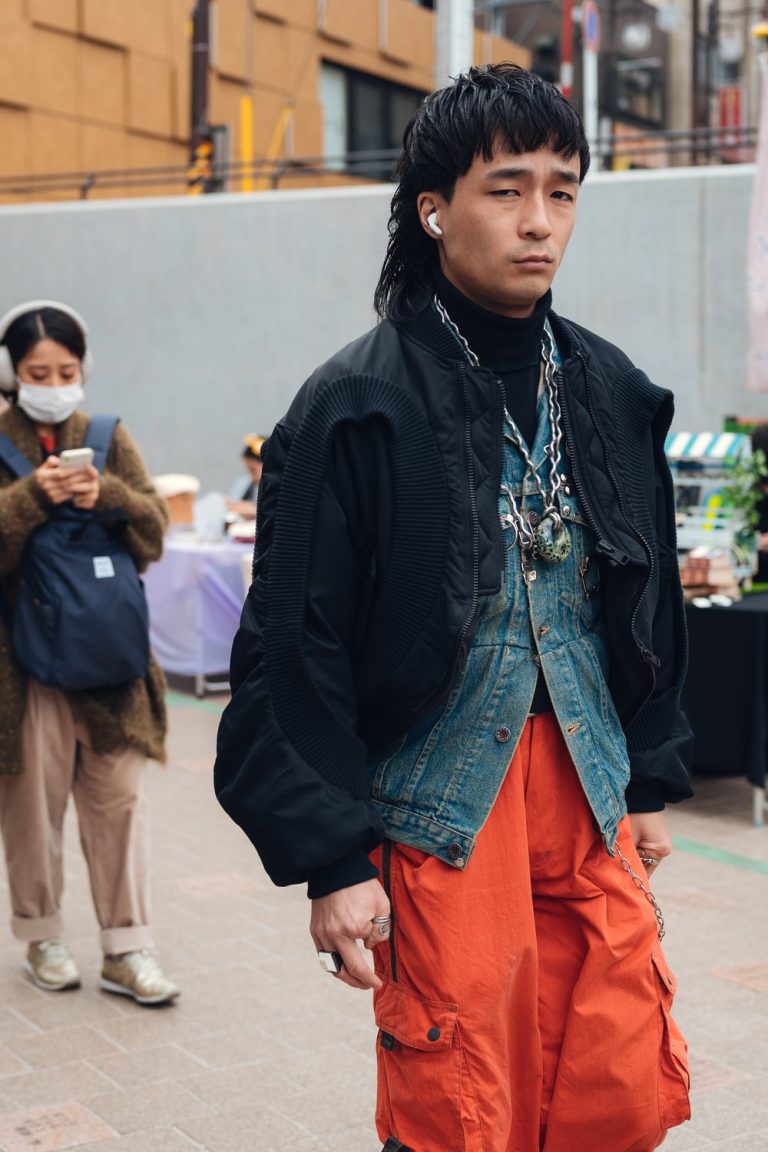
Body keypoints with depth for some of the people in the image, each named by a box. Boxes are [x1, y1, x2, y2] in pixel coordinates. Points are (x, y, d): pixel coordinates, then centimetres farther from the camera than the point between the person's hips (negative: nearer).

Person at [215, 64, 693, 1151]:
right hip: (440, 799, -5)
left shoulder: (613, 392, 8)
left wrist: (653, 782, 15)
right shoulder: (359, 406, -10)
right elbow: (297, 647, -9)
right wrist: (330, 859, -11)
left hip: (590, 787, 5)